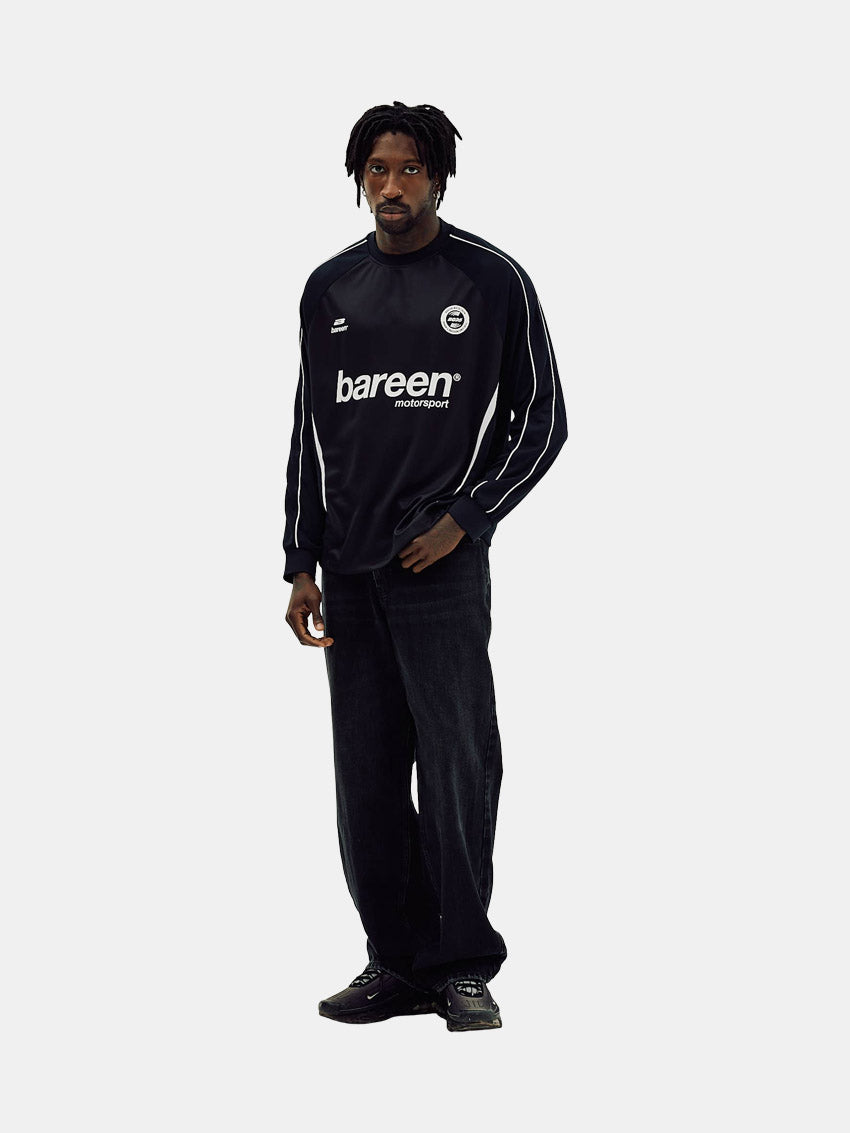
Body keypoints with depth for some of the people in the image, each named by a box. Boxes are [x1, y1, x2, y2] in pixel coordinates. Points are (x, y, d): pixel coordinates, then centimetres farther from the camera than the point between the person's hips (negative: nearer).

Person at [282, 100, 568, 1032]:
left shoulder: (492, 281, 0)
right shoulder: (330, 289, 12)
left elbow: (542, 421, 3)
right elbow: (310, 432, 16)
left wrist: (464, 519, -7)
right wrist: (301, 564, 10)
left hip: (441, 564, -4)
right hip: (350, 571, 4)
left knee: (456, 768, -6)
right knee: (366, 778, 5)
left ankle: (464, 966, 3)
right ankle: (397, 964, 13)